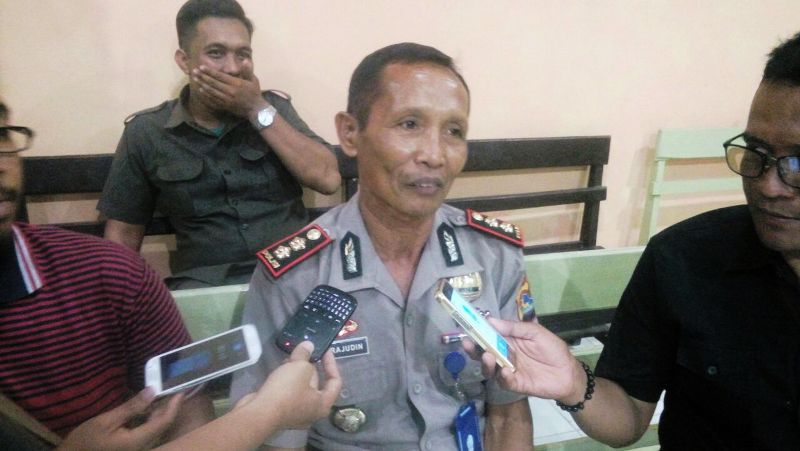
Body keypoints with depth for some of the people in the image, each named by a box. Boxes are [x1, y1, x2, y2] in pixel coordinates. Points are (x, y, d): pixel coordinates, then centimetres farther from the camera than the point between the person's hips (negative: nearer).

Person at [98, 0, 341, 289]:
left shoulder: (273, 107, 8)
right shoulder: (145, 133, 5)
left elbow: (328, 179, -5)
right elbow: (123, 233, 9)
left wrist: (257, 110, -8)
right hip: (205, 285, 0)